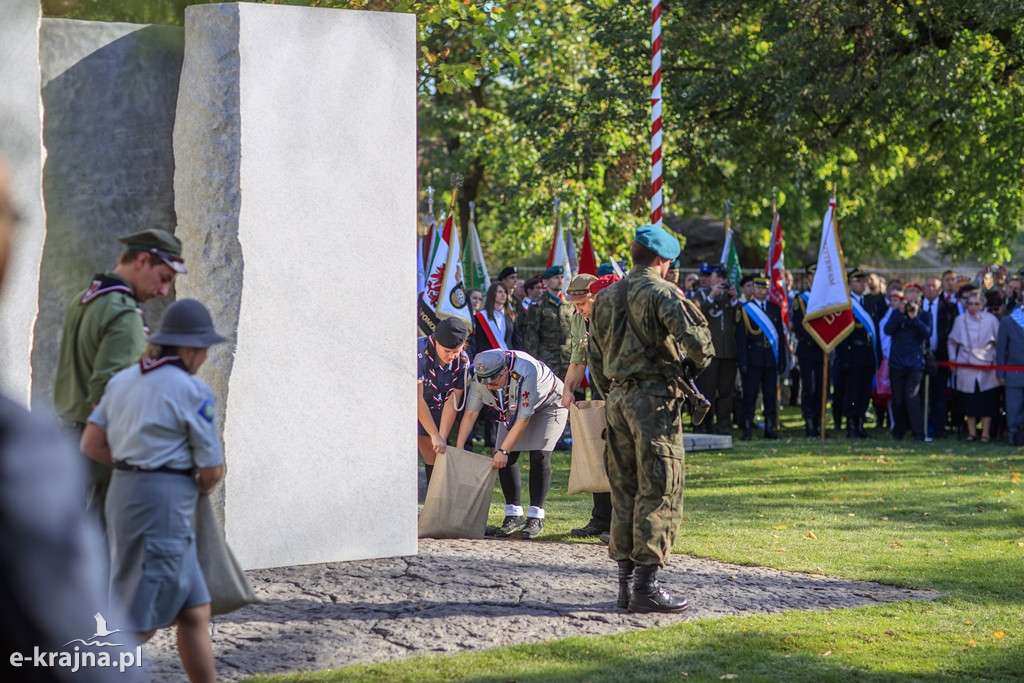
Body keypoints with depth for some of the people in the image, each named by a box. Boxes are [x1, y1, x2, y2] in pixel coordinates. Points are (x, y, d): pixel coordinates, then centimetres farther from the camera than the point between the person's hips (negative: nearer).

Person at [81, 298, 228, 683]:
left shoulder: (124, 380, 11)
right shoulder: (193, 391, -10)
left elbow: (91, 443, 9)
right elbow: (212, 469, -6)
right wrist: (202, 486, 16)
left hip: (124, 494, 9)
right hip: (163, 506, -9)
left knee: (195, 612, 15)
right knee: (139, 625, -4)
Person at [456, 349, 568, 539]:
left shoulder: (524, 373, -42)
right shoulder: (481, 378, -25)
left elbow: (523, 419, -35)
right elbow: (470, 413, -20)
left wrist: (503, 451, -33)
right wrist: (458, 448, -28)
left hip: (548, 404, -5)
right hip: (511, 410, 5)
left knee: (539, 456, -18)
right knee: (506, 459, -8)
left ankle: (535, 518, -15)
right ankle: (513, 515, 1)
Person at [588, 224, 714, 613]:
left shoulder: (605, 297, 13)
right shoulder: (662, 293, -9)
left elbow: (594, 358, 18)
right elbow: (695, 339, -18)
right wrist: (698, 362, 3)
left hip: (617, 399, 7)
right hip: (655, 397, -7)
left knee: (624, 491, 12)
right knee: (659, 492, -4)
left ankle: (625, 582, 13)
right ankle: (646, 586, -7)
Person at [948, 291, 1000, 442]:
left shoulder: (991, 320, 1)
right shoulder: (960, 320, 7)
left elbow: (999, 342, 6)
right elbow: (952, 342, 17)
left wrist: (997, 360, -2)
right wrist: (952, 358, 6)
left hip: (986, 367, -2)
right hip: (965, 366, 2)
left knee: (986, 401, -3)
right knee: (968, 400, 2)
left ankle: (986, 433, 3)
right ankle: (971, 432, 11)